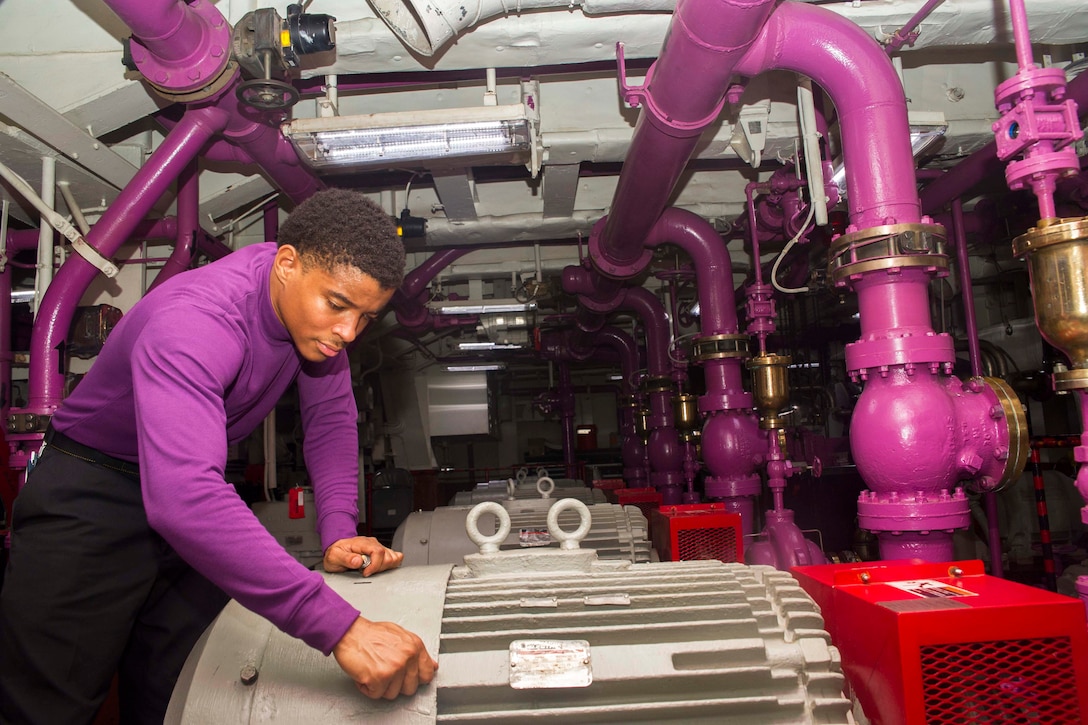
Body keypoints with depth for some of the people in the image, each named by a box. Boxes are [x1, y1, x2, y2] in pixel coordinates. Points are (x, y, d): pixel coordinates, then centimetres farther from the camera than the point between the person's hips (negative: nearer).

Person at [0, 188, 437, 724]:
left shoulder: (315, 306, -13)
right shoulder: (193, 322, -36)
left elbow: (331, 419, -3)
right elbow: (184, 498, -49)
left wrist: (339, 533, -18)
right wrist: (340, 628, -53)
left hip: (199, 494, 6)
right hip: (94, 494, -6)